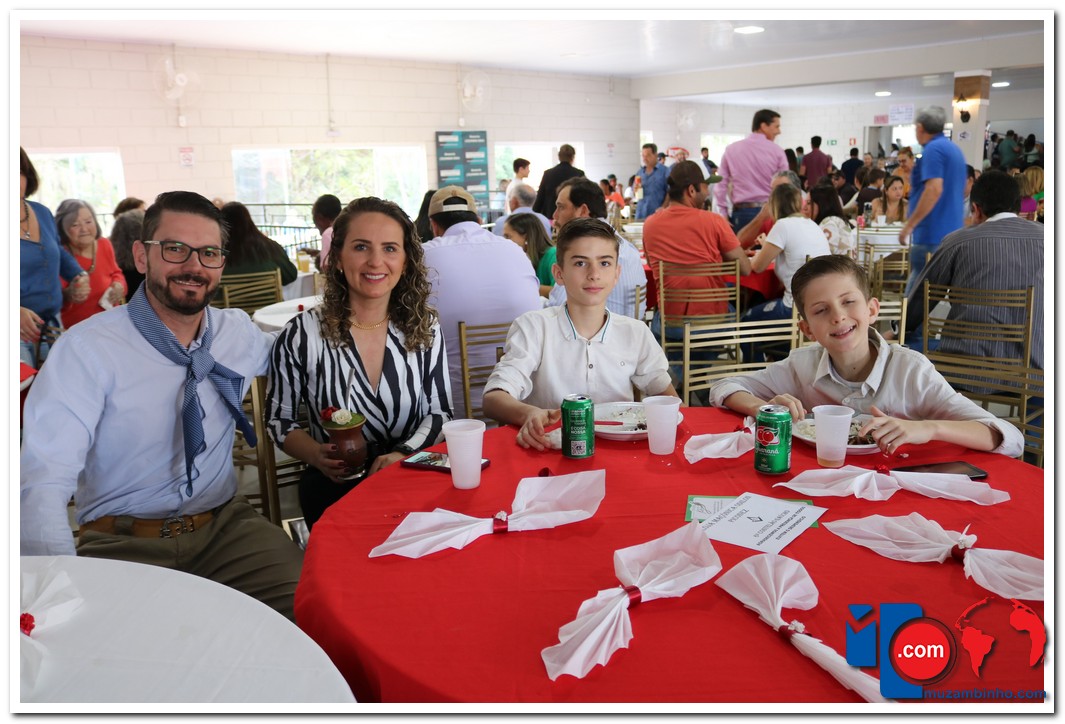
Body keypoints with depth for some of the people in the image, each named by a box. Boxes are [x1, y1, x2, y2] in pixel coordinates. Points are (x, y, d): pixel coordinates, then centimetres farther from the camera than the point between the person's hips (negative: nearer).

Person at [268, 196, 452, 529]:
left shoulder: (424, 326, 3)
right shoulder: (302, 335, -5)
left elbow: (440, 411, 7)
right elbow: (280, 419, 6)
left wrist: (403, 454, -12)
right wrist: (317, 455, -14)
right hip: (336, 486, -1)